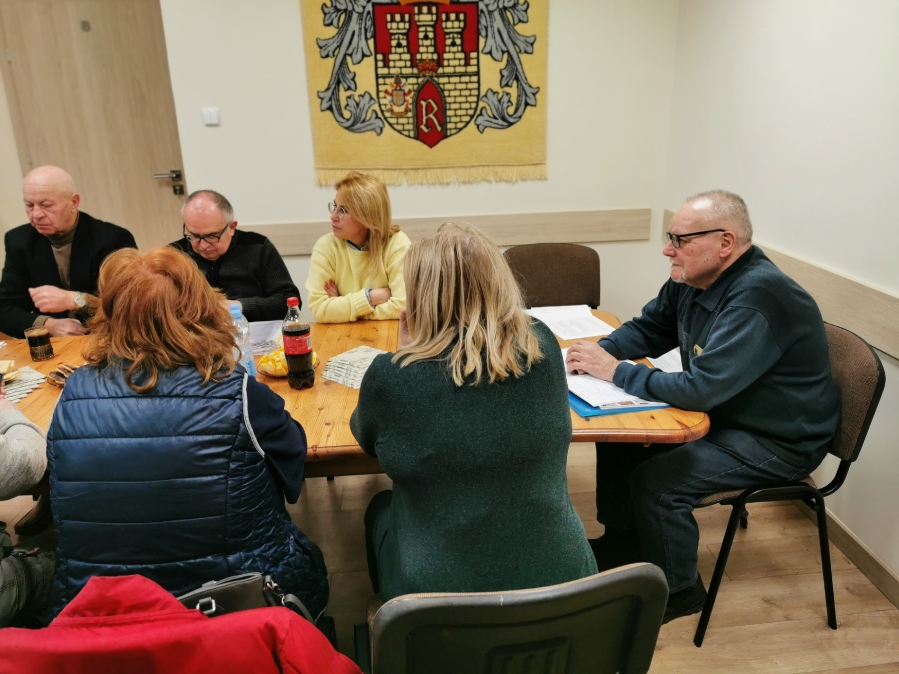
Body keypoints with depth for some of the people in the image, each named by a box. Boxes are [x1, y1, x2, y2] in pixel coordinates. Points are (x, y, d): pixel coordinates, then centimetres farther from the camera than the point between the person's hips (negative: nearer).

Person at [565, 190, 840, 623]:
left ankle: (676, 590, 5)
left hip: (780, 441, -9)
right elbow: (645, 329, 10)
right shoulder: (691, 279, -3)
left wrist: (615, 372, -26)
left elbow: (700, 388, -36)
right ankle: (622, 542, 26)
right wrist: (600, 352, -11)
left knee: (656, 479, -22)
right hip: (722, 413, 9)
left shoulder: (757, 297, -31)